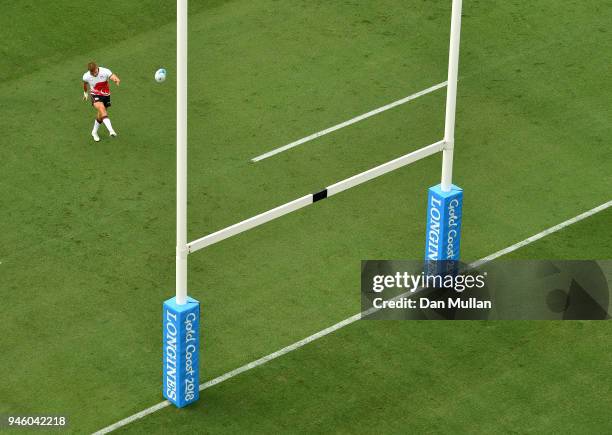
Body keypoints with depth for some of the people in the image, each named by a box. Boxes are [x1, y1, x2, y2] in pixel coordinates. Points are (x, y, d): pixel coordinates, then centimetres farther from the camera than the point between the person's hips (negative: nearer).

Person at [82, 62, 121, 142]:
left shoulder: (105, 71, -24)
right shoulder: (86, 77, -17)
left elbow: (114, 77, -38)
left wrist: (116, 80, -63)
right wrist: (85, 93, 25)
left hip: (105, 95, 2)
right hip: (95, 95, -2)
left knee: (101, 115, 11)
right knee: (102, 108, -29)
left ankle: (94, 132, 37)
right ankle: (111, 131, -41)